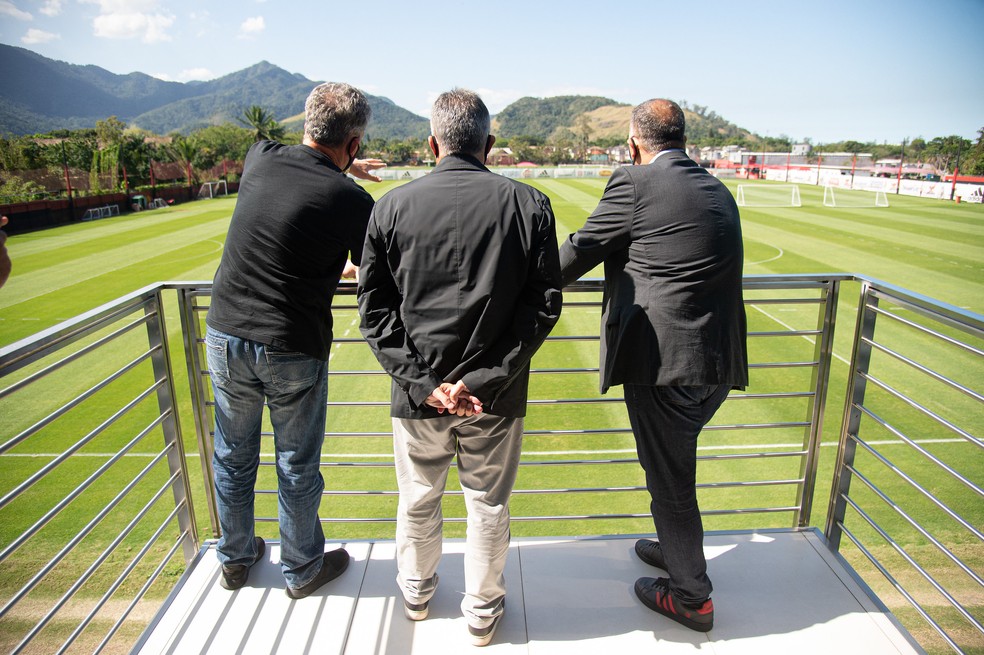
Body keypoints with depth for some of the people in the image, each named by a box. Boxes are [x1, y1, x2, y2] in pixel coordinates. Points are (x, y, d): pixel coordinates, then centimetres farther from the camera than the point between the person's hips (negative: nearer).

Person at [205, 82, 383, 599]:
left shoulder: (260, 159, -2)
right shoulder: (353, 201, -15)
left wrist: (341, 168, 35)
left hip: (226, 335, 5)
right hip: (293, 351, -4)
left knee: (233, 456, 20)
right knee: (297, 466, 13)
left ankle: (235, 559, 41)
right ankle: (302, 569, 34)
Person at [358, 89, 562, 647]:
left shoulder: (393, 206, -4)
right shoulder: (530, 204, -6)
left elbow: (375, 308, -5)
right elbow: (545, 304, -9)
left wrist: (424, 382, -8)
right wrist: (485, 380, -11)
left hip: (418, 391, 1)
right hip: (496, 394, 0)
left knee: (419, 500, 23)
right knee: (489, 505, 18)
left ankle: (417, 592, 47)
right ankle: (483, 612, 38)